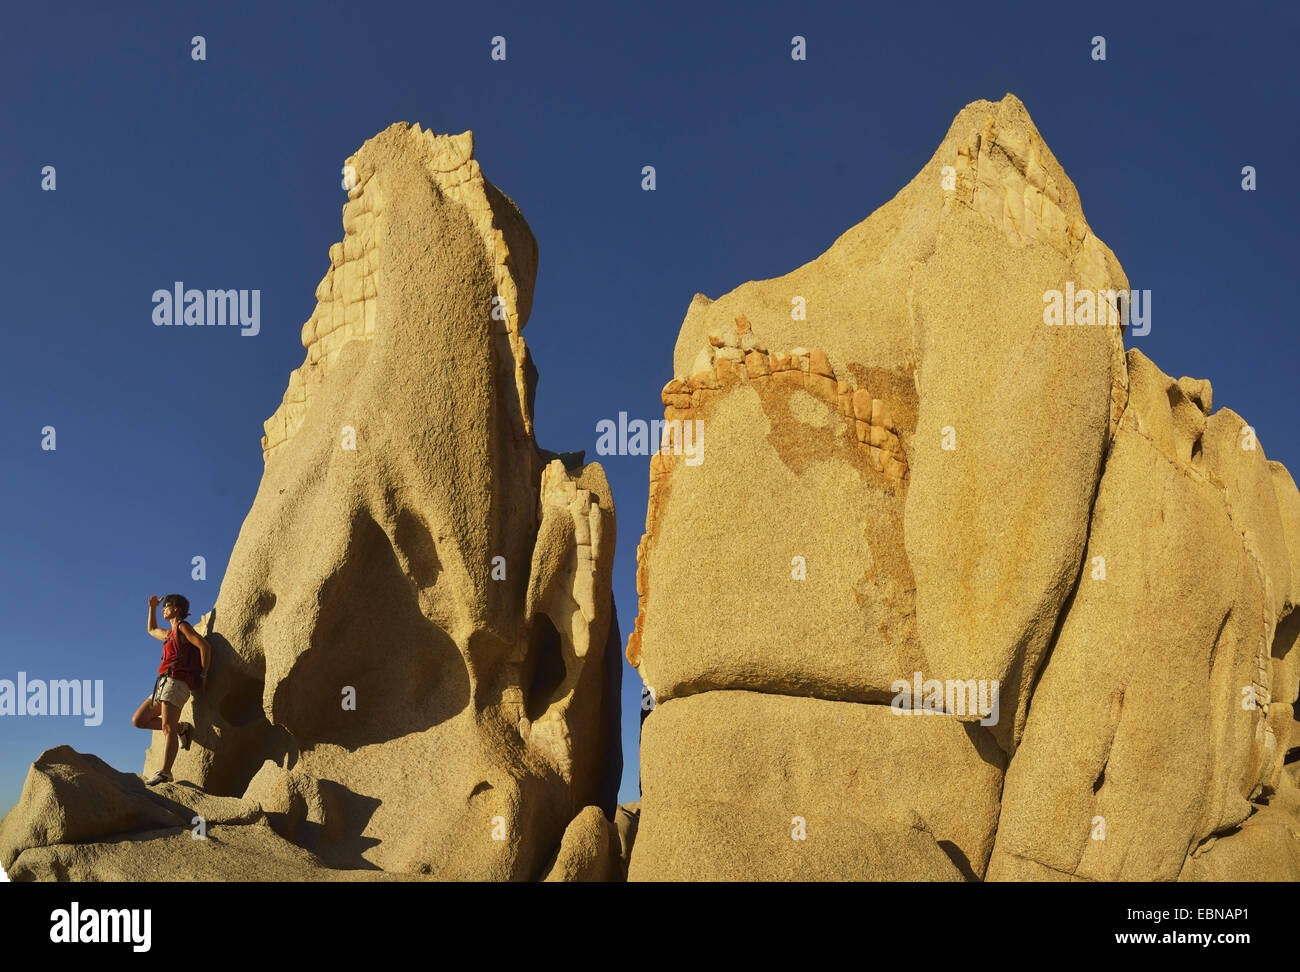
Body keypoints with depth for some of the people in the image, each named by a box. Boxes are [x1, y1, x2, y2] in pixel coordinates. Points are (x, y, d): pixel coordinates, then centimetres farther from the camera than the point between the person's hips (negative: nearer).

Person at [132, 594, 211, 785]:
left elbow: (205, 646, -12)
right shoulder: (170, 634, 28)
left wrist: (203, 674, -12)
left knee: (168, 728, -20)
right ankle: (181, 728, 8)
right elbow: (152, 630, 50)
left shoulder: (183, 627, 1)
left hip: (176, 682, -10)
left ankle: (165, 773, -30)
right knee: (138, 721, 7)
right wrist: (152, 607, 41)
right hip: (164, 683, 10)